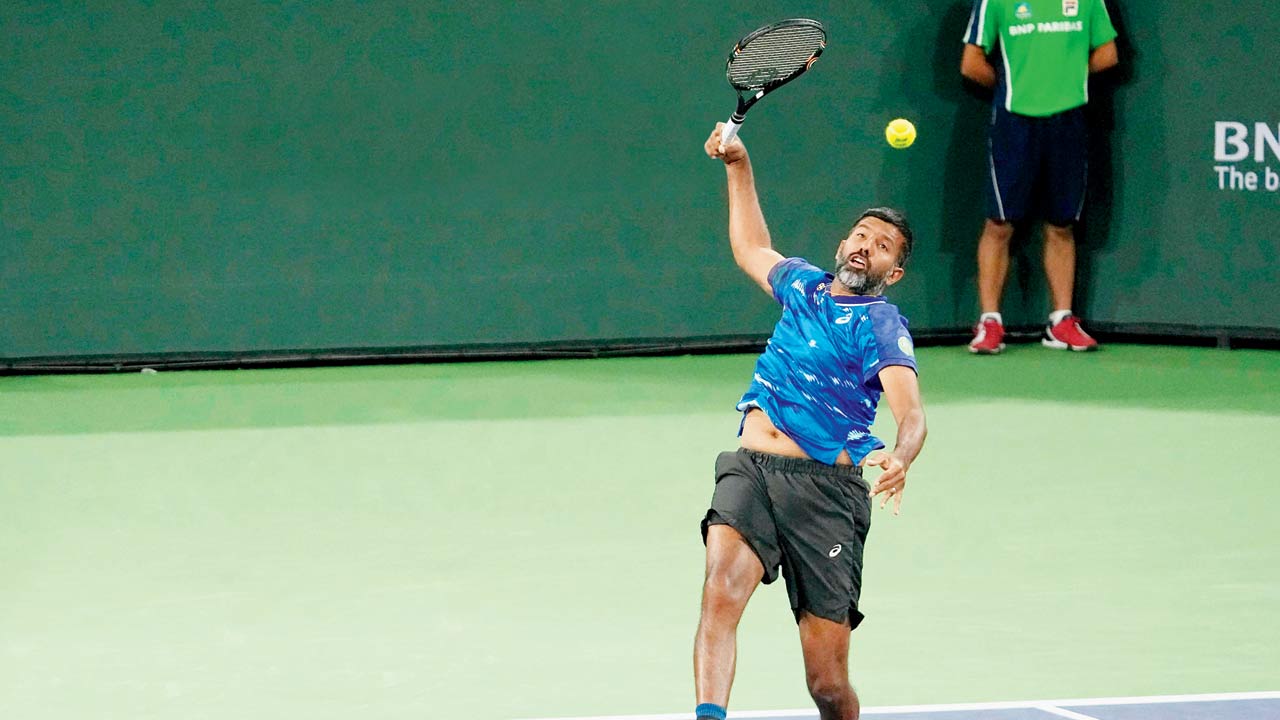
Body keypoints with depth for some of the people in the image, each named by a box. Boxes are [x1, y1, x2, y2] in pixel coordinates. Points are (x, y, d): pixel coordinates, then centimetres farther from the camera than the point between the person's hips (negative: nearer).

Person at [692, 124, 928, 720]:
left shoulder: (881, 325, 0)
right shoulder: (803, 285, 18)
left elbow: (910, 412, -18)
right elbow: (752, 249, 43)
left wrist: (900, 457, -39)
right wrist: (739, 165, 40)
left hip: (824, 487, -4)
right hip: (749, 470, 4)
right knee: (722, 590, -28)